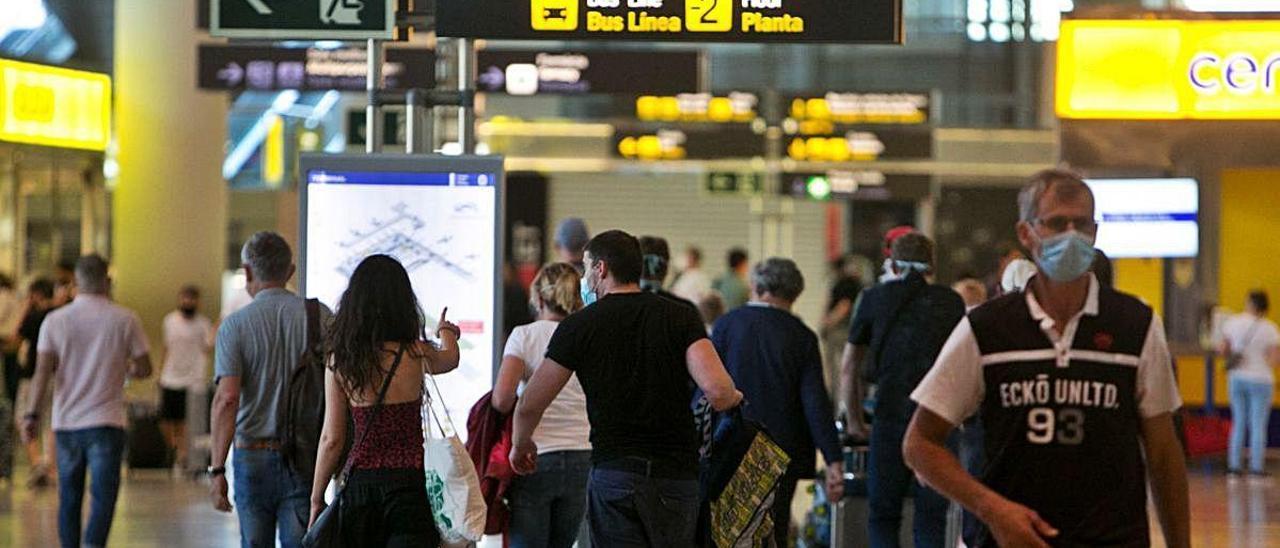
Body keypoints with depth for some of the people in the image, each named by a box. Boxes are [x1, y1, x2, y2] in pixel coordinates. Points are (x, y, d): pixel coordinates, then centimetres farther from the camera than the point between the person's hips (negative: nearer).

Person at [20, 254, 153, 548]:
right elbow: (144, 368, 3)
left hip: (66, 423, 3)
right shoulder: (125, 320, -2)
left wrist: (32, 414, -7)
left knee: (69, 499, 14)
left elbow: (43, 371, -7)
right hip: (105, 424, -3)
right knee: (102, 496, -8)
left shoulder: (55, 320, 1)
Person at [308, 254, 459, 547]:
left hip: (360, 482, 3)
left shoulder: (339, 360, 1)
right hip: (408, 481, -3)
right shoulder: (414, 353, -4)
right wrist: (446, 332, 46)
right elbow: (450, 358, 22)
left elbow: (331, 439, 1)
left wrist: (316, 500, 12)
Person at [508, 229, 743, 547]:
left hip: (613, 476, -2)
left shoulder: (580, 326, 2)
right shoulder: (680, 318, 6)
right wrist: (732, 401, 14)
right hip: (678, 474, 2)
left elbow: (529, 406, 4)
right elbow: (717, 389, -10)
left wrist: (521, 444, 26)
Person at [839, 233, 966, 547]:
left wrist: (855, 421, 29)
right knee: (931, 518, 6)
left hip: (893, 414, -1)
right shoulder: (951, 302, 13)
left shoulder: (876, 298, 12)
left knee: (882, 516, 9)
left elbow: (848, 369, 17)